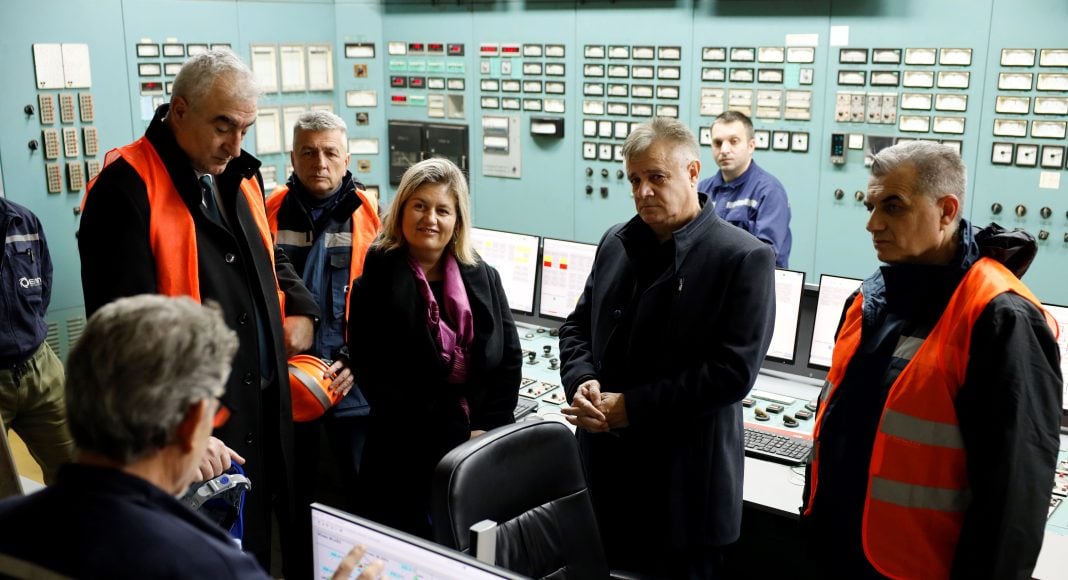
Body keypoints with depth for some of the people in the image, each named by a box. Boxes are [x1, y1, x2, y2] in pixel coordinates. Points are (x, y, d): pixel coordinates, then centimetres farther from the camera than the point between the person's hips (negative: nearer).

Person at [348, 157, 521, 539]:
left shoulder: (483, 279, 10)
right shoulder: (377, 281, -3)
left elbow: (509, 358, 7)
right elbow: (370, 371, -8)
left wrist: (487, 429, -5)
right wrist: (447, 431, -11)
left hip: (479, 449, 3)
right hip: (406, 452, -3)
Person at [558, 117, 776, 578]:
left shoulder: (745, 259, -12)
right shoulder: (616, 242, 9)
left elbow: (732, 372, -18)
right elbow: (577, 327, 14)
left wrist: (630, 407, -18)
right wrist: (582, 382, -8)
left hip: (683, 484, -5)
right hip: (604, 469, 6)